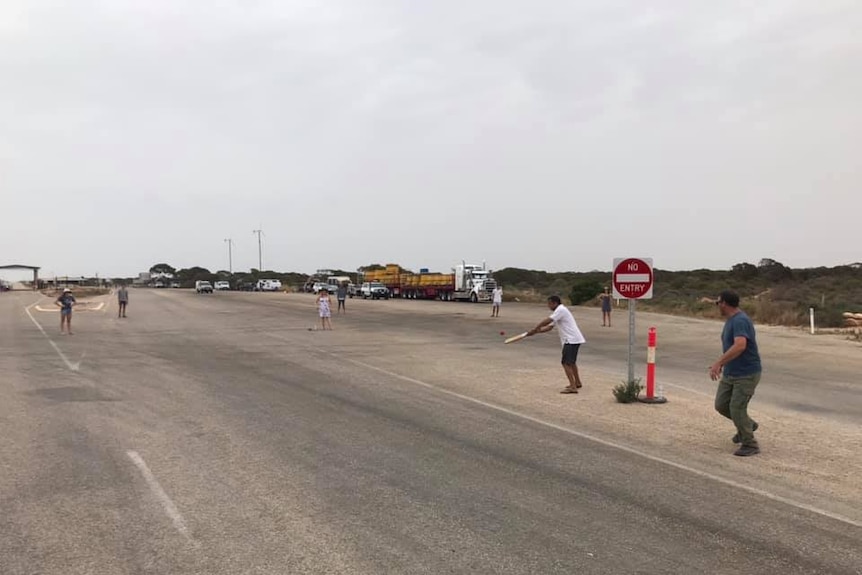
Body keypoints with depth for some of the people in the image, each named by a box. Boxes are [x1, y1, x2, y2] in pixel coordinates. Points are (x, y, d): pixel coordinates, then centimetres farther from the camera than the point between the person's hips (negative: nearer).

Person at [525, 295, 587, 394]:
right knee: (571, 362, 24)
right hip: (573, 340, 11)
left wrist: (535, 329, -10)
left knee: (566, 363, -15)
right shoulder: (558, 312, 20)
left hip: (571, 340, -11)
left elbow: (547, 321, -20)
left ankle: (573, 387, -20)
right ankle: (577, 383, 40)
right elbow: (549, 327, 16)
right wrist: (535, 331, 3)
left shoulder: (561, 310, -12)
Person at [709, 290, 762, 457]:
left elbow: (740, 346, -37)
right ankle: (747, 424, 33)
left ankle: (750, 445, 7)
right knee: (721, 405, 10)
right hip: (730, 373, 9)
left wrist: (718, 363, -40)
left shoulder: (740, 321, -22)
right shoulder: (730, 320, 10)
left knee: (737, 408, -8)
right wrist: (722, 364, 24)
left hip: (747, 374, -9)